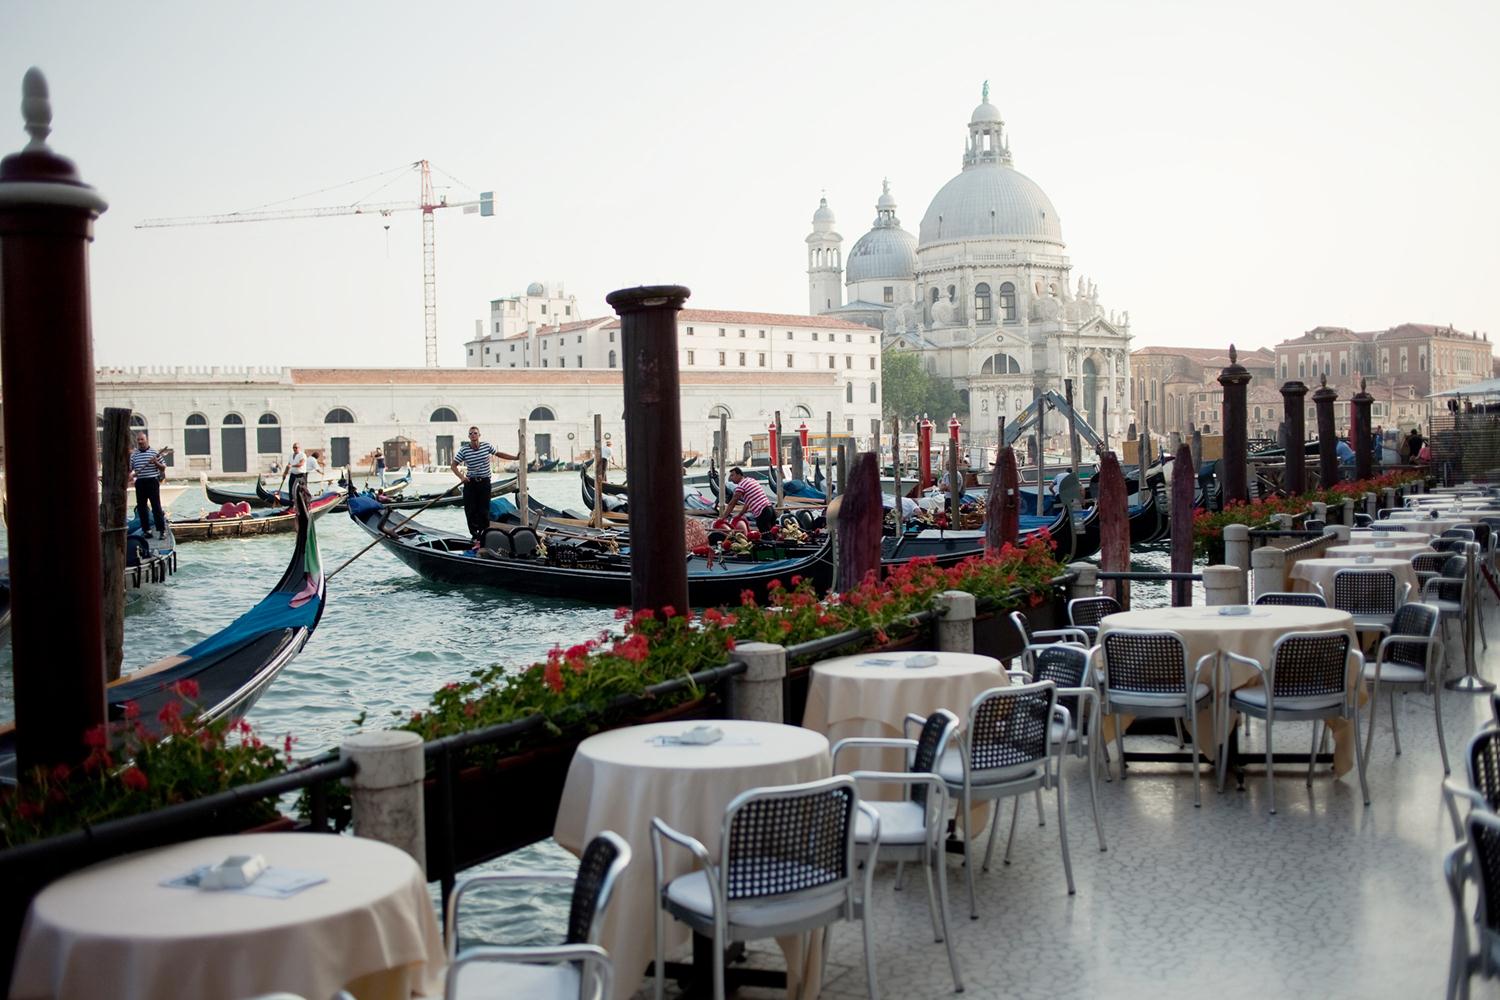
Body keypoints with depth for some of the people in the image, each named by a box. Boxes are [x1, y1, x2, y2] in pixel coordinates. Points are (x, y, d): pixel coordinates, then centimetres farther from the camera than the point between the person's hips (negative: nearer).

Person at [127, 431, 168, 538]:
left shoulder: (155, 452, 2)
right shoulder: (134, 455, 10)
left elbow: (163, 467, 5)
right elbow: (129, 468, 17)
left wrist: (156, 463, -13)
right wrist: (130, 474, -5)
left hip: (152, 481, -4)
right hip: (139, 483, 4)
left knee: (156, 506, -6)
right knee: (141, 507, 5)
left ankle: (162, 530, -5)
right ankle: (145, 530, 13)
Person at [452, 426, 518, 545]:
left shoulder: (487, 446, -1)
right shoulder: (463, 450, -5)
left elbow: (499, 454, 15)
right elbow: (454, 465, 0)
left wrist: (516, 458, 13)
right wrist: (461, 476, -16)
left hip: (484, 482, 0)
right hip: (470, 483, 0)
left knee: (483, 512, -3)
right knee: (470, 511, -2)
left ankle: (482, 538, 1)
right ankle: (475, 536, 8)